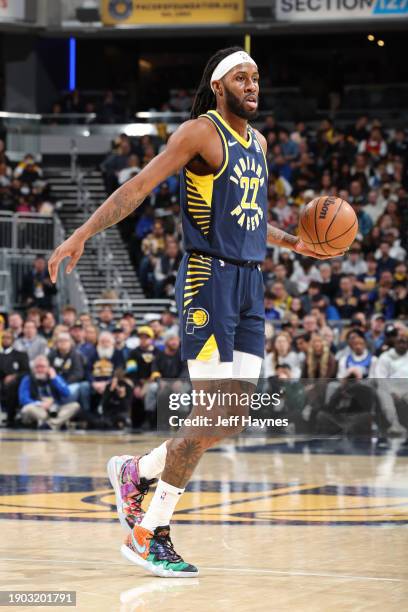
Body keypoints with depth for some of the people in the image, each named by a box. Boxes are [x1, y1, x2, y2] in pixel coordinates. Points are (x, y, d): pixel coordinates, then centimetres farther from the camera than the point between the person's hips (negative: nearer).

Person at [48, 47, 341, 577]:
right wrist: (83, 234, -24)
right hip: (209, 279, -8)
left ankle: (137, 471, 24)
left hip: (250, 284, 8)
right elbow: (139, 186, -15)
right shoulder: (201, 132, -8)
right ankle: (149, 534, 1)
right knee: (213, 416, -11)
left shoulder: (258, 142, 17)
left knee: (237, 418, 4)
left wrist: (292, 243, 23)